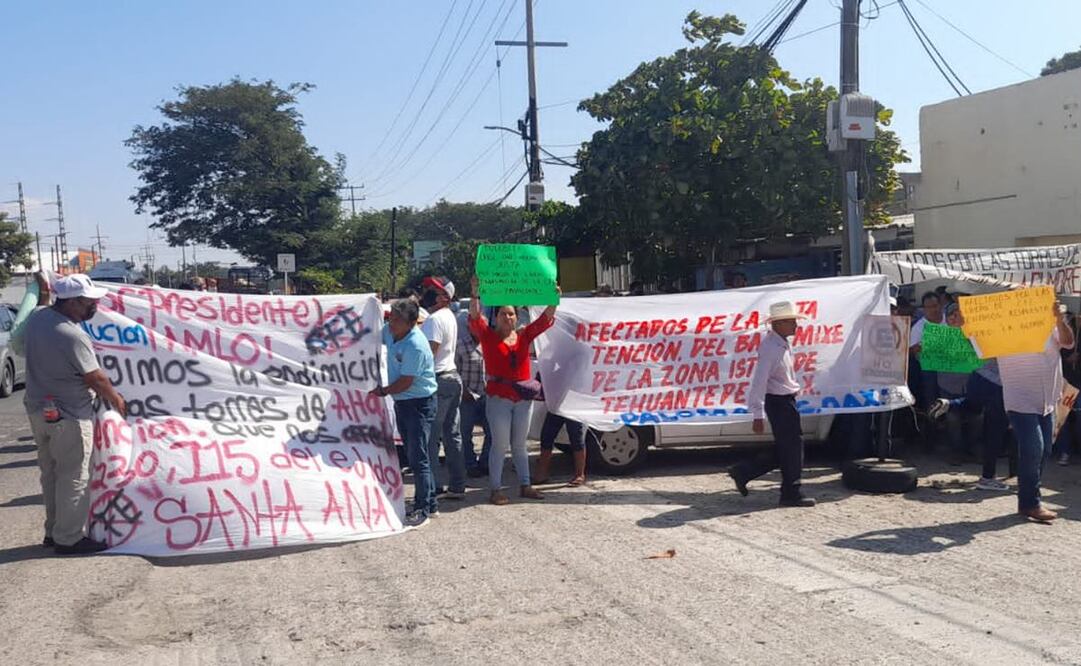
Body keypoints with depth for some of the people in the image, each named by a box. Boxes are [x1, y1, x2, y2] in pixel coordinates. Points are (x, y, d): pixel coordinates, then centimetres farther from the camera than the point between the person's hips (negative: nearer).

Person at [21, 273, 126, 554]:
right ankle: (69, 538, 8)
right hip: (68, 416, -9)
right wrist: (116, 399, 0)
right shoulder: (73, 336, -25)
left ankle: (54, 531, 28)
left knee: (51, 474, 18)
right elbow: (96, 379, -17)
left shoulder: (37, 318, -2)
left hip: (38, 409, 9)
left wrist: (43, 293, 31)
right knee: (73, 478, 2)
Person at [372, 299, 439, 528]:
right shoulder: (390, 332, 0)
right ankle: (430, 503, 26)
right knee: (414, 455, 15)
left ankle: (422, 510, 4)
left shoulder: (415, 346, -25)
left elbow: (406, 382, -22)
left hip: (419, 403, -9)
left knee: (418, 458, -5)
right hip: (401, 402, 9)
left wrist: (383, 391, -7)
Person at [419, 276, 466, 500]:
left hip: (438, 380, -10)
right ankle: (457, 485, 16)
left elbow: (429, 353, -21)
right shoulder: (449, 316, 18)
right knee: (452, 435, 12)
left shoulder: (434, 320, -13)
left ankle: (433, 487, -6)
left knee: (431, 438, -7)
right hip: (453, 376, 10)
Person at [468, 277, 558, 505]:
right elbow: (475, 317, -17)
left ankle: (525, 486, 23)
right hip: (499, 398, -4)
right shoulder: (488, 336, -3)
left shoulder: (524, 336, 6)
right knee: (500, 445, -1)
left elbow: (545, 319, 1)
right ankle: (496, 489, 5)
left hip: (523, 398, 4)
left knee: (519, 445, 15)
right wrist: (475, 294, -31)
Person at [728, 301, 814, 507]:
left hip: (786, 400, 10)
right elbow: (759, 381, -24)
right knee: (792, 446, -1)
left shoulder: (783, 343, 9)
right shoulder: (771, 347, -21)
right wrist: (758, 415, -26)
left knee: (783, 448, 14)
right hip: (778, 402, -10)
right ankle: (791, 494, 11)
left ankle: (743, 472, 20)